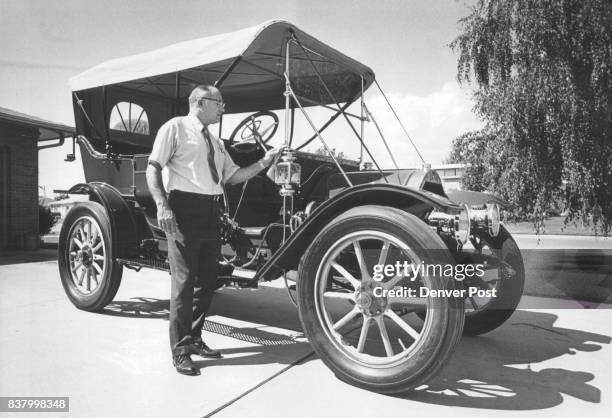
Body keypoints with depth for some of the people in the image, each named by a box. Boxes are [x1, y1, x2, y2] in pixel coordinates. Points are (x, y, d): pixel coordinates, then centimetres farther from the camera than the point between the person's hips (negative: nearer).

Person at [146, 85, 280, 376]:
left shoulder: (215, 142, 24)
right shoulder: (176, 127, 2)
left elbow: (233, 176, 22)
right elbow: (153, 168, -6)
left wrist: (264, 162, 13)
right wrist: (162, 206, -19)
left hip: (211, 212, 8)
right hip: (184, 209, -7)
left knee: (206, 280, 11)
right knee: (184, 281, -5)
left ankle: (194, 339, 27)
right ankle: (180, 351, 7)